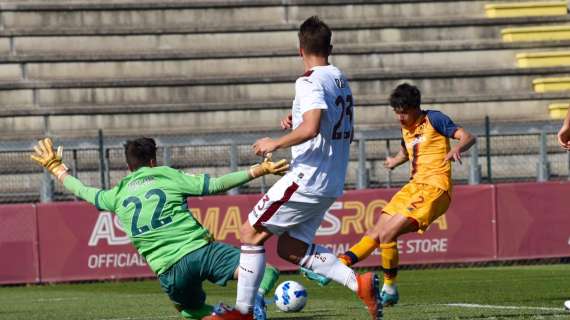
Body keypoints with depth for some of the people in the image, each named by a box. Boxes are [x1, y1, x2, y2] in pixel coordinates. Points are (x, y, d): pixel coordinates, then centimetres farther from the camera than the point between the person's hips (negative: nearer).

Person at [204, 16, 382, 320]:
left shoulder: (310, 82, -14)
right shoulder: (341, 80, 15)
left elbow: (310, 129, -29)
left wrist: (275, 143, -14)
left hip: (306, 179, -9)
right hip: (331, 185, 9)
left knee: (251, 232, 1)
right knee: (290, 247, 13)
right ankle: (359, 282, -1)